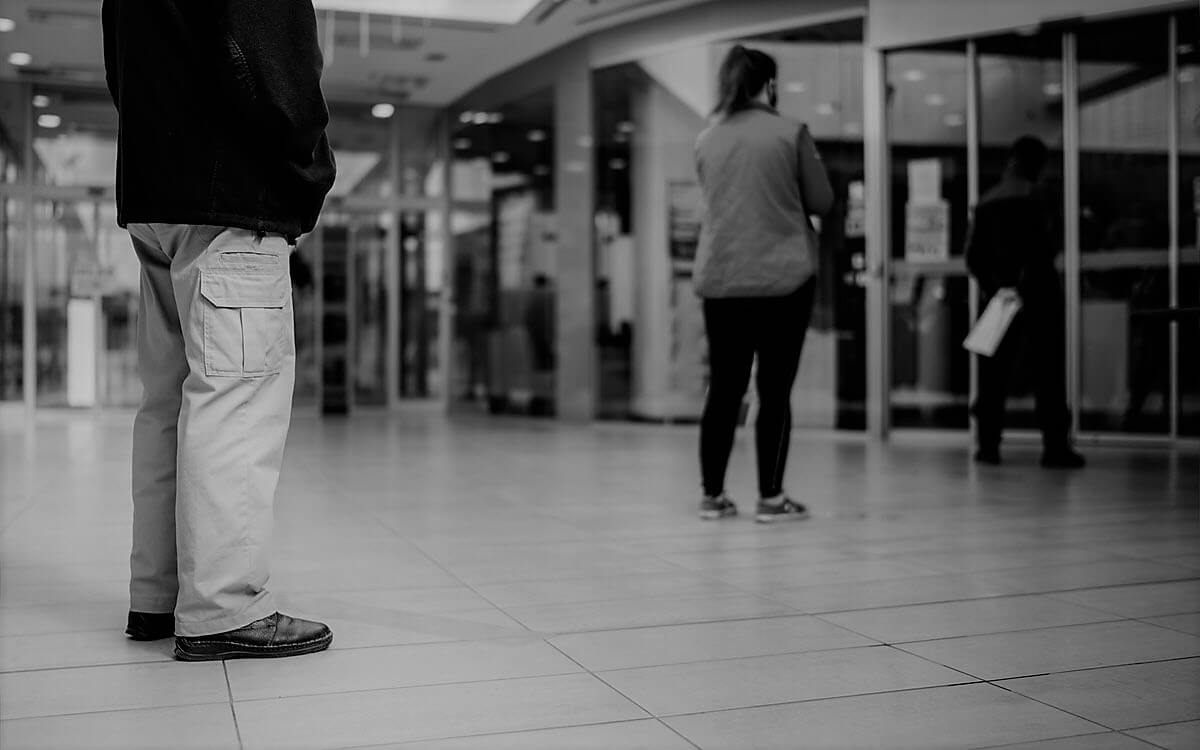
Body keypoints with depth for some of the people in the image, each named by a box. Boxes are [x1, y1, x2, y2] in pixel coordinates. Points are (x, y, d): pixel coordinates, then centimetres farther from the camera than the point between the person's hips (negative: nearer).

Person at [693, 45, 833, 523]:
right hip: (783, 278, -3)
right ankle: (770, 497, 4)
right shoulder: (790, 134, -4)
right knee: (775, 390, 2)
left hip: (720, 281, 4)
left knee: (724, 389, 10)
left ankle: (712, 495, 14)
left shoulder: (706, 141, 6)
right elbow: (823, 202, 2)